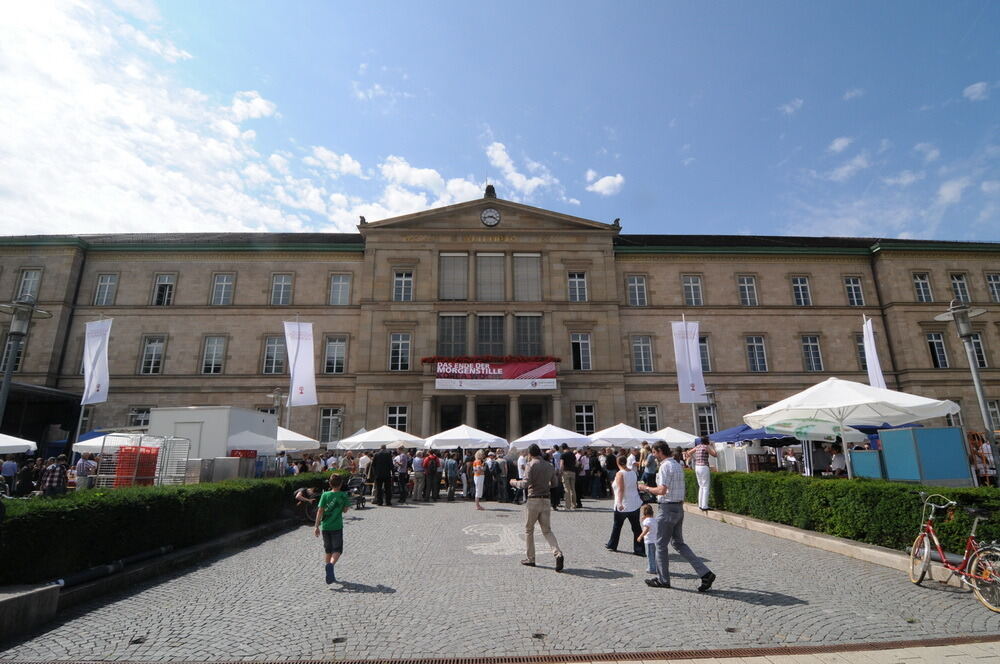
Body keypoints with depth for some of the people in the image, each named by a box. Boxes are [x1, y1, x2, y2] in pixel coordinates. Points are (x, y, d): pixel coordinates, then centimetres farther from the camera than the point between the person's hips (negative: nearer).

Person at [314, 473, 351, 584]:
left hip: (325, 526, 3)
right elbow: (345, 510, 5)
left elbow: (320, 511, -5)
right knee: (337, 550, 3)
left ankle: (331, 575, 20)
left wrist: (317, 526, -1)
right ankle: (331, 565, -25)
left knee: (328, 551, 15)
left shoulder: (325, 495, -1)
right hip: (337, 526, -3)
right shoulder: (343, 495, -4)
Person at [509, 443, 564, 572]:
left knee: (528, 530, 12)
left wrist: (514, 482, -1)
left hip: (533, 500, -5)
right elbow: (555, 483, 17)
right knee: (547, 530, 11)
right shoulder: (550, 466, 7)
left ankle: (530, 559, 19)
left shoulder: (531, 465, -11)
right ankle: (558, 554, -9)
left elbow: (525, 484, -18)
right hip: (546, 500, 5)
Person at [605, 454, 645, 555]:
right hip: (635, 504, 5)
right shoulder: (633, 472, 5)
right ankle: (640, 550, 3)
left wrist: (620, 503, -28)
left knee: (617, 525, 12)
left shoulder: (620, 474, -15)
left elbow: (621, 489, -23)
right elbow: (636, 486, 14)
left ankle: (612, 545, 26)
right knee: (636, 527, 6)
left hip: (623, 506, -5)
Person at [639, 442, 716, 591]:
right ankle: (705, 573, 10)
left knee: (661, 544, 6)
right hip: (679, 507, 9)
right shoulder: (678, 465, 12)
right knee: (678, 543, 17)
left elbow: (662, 490, -23)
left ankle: (662, 580, 17)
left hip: (668, 509, -9)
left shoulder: (665, 466, -17)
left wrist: (646, 488, -9)